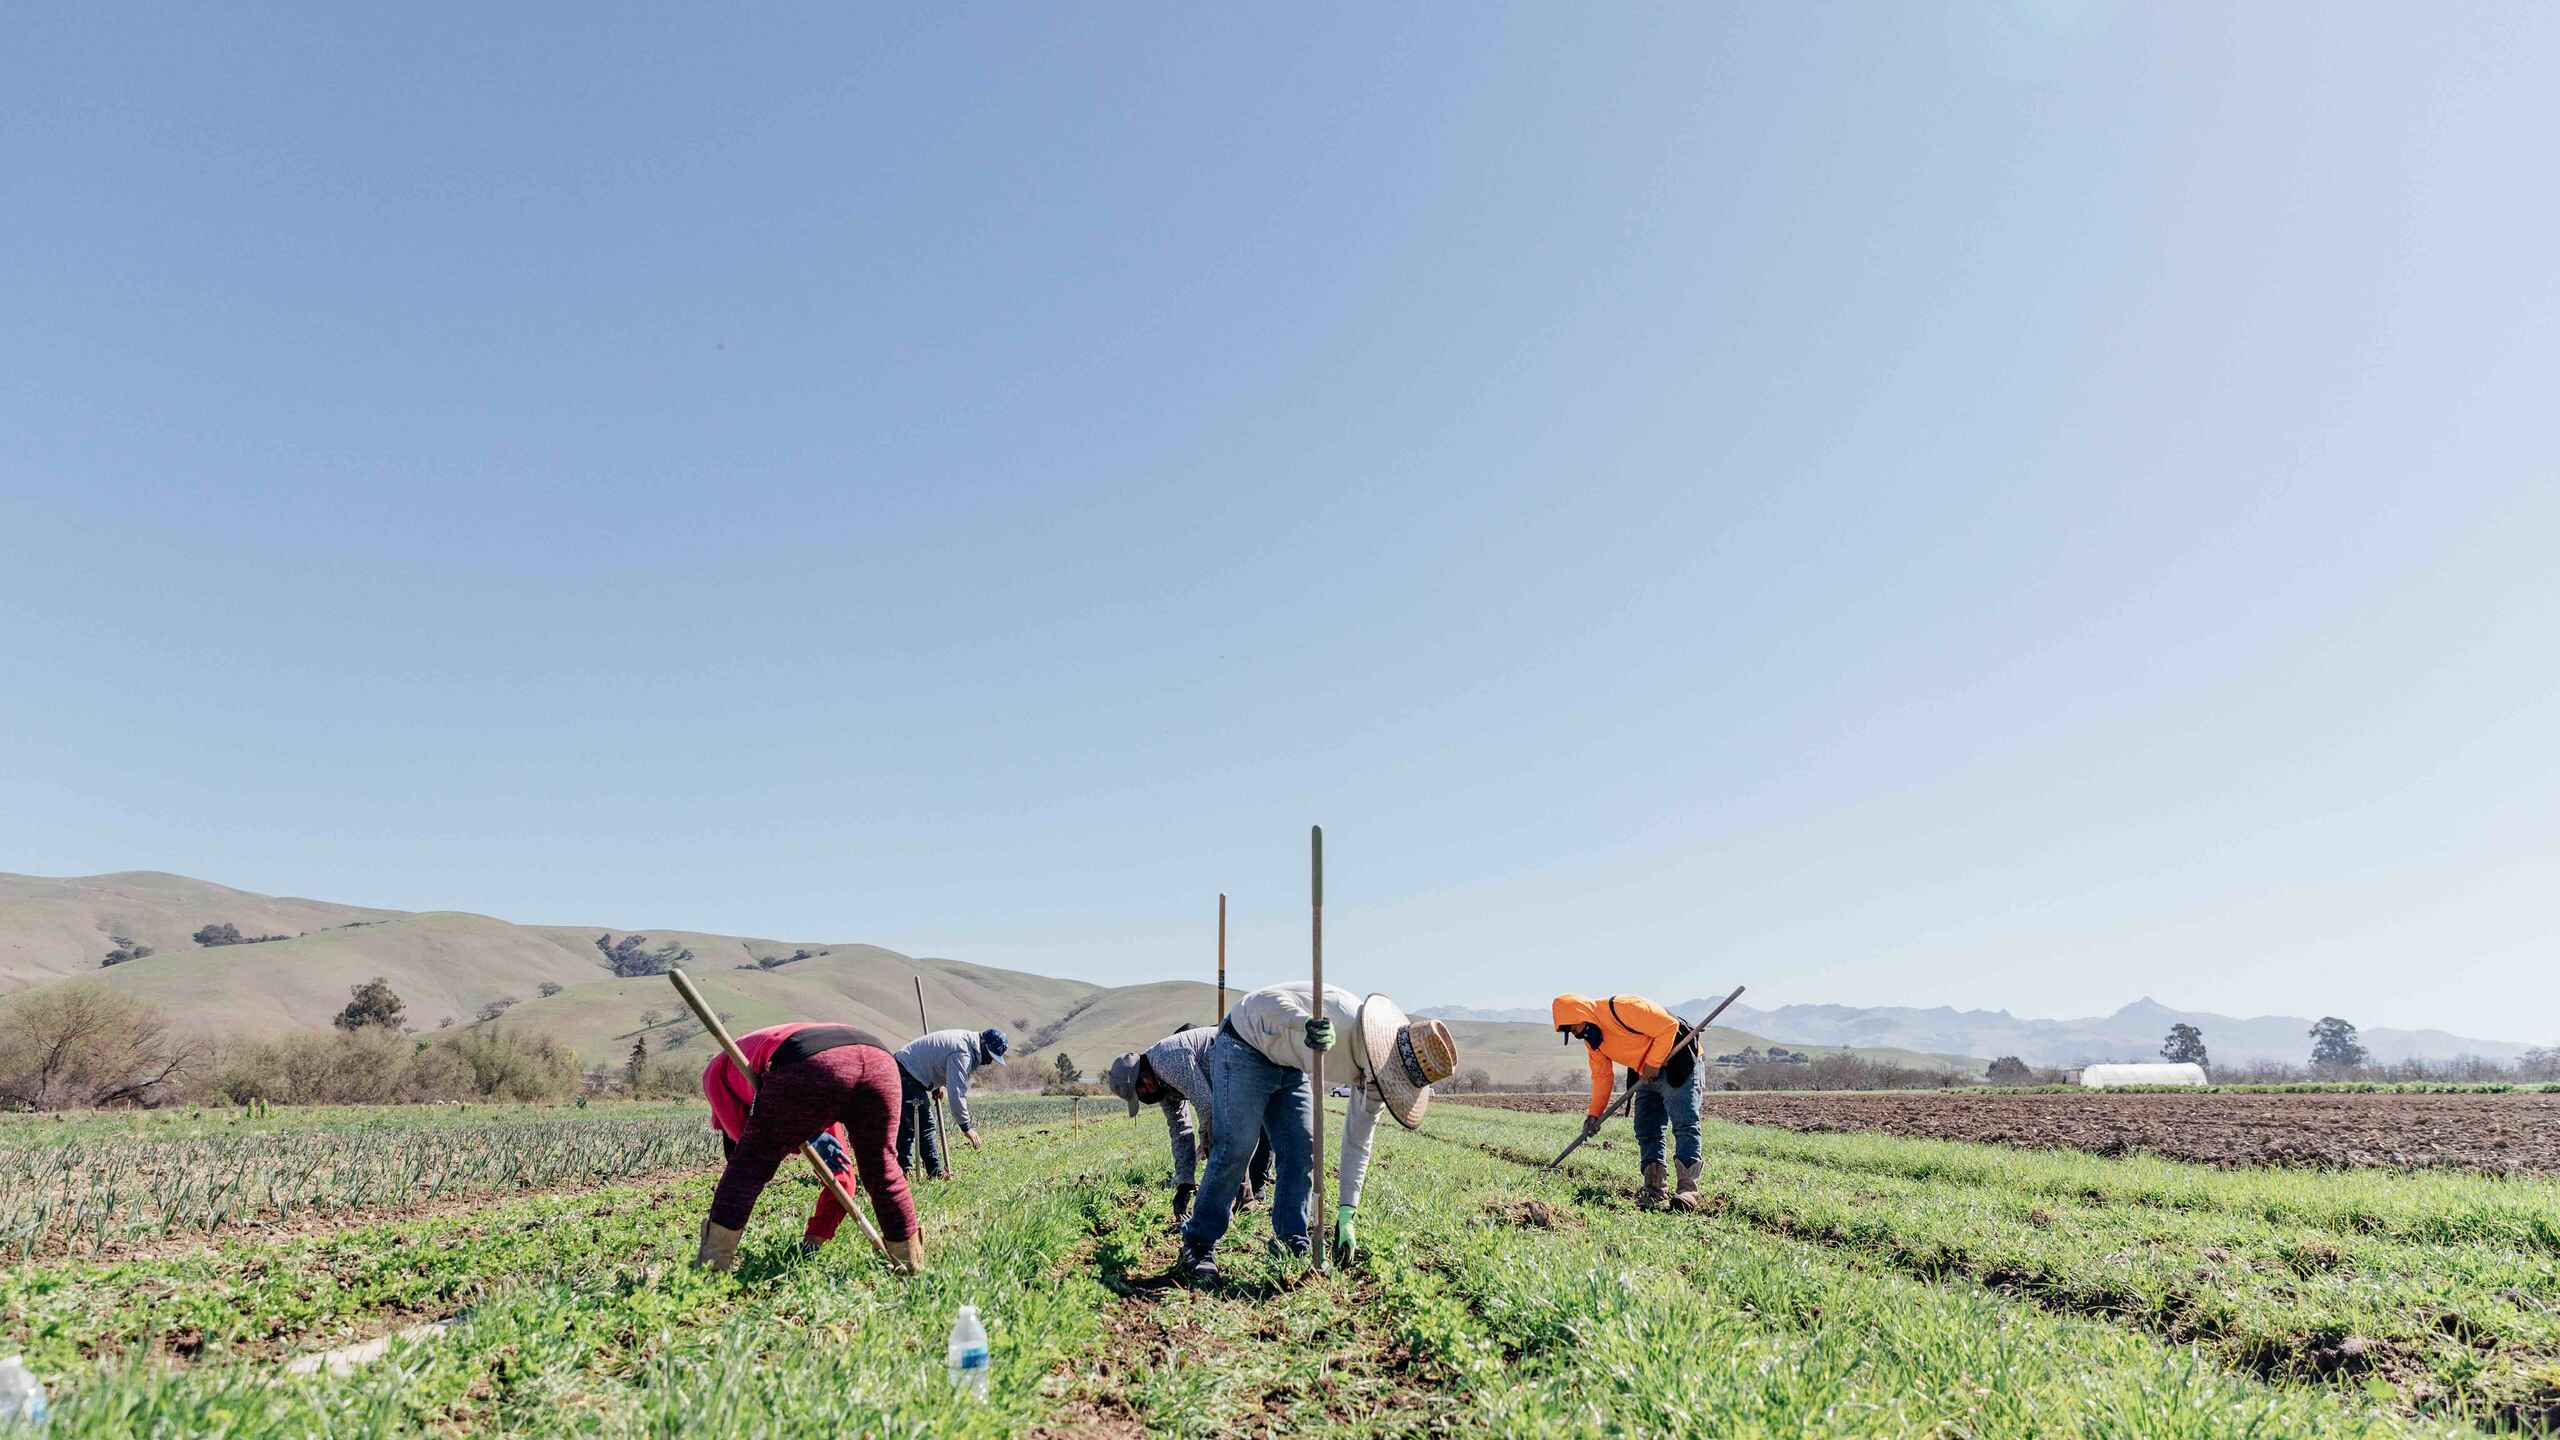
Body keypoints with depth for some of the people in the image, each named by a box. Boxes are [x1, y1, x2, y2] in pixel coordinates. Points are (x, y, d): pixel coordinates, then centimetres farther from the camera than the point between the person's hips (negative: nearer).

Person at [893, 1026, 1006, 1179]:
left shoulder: (966, 1039, 9)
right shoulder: (962, 1053, -22)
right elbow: (956, 1092, -26)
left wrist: (940, 1084, 12)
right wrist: (966, 1127, -20)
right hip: (909, 1074, -11)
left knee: (907, 1124, 15)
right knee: (926, 1125, -9)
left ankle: (905, 1169, 22)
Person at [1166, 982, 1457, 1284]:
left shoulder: (1377, 1070, -10)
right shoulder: (1343, 1017, -36)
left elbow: (1357, 1141, -3)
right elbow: (1267, 999, -36)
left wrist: (1347, 1215, -6)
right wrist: (1307, 1024, -56)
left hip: (1289, 1068, 8)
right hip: (1245, 1045, -7)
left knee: (1301, 1151, -3)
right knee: (1235, 1150, -12)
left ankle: (1293, 1248, 6)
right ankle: (1197, 1249, -1)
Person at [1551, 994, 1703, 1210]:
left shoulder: (1623, 1009, -27)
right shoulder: (1590, 1038, 2)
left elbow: (1669, 1026, -25)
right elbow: (1602, 1075, 10)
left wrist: (1653, 1063, -20)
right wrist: (1594, 1113, 2)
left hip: (1677, 1064, -9)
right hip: (1647, 1075, 9)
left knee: (1684, 1125, -14)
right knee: (1646, 1132, 4)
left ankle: (1688, 1189, -17)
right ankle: (1653, 1190, 6)